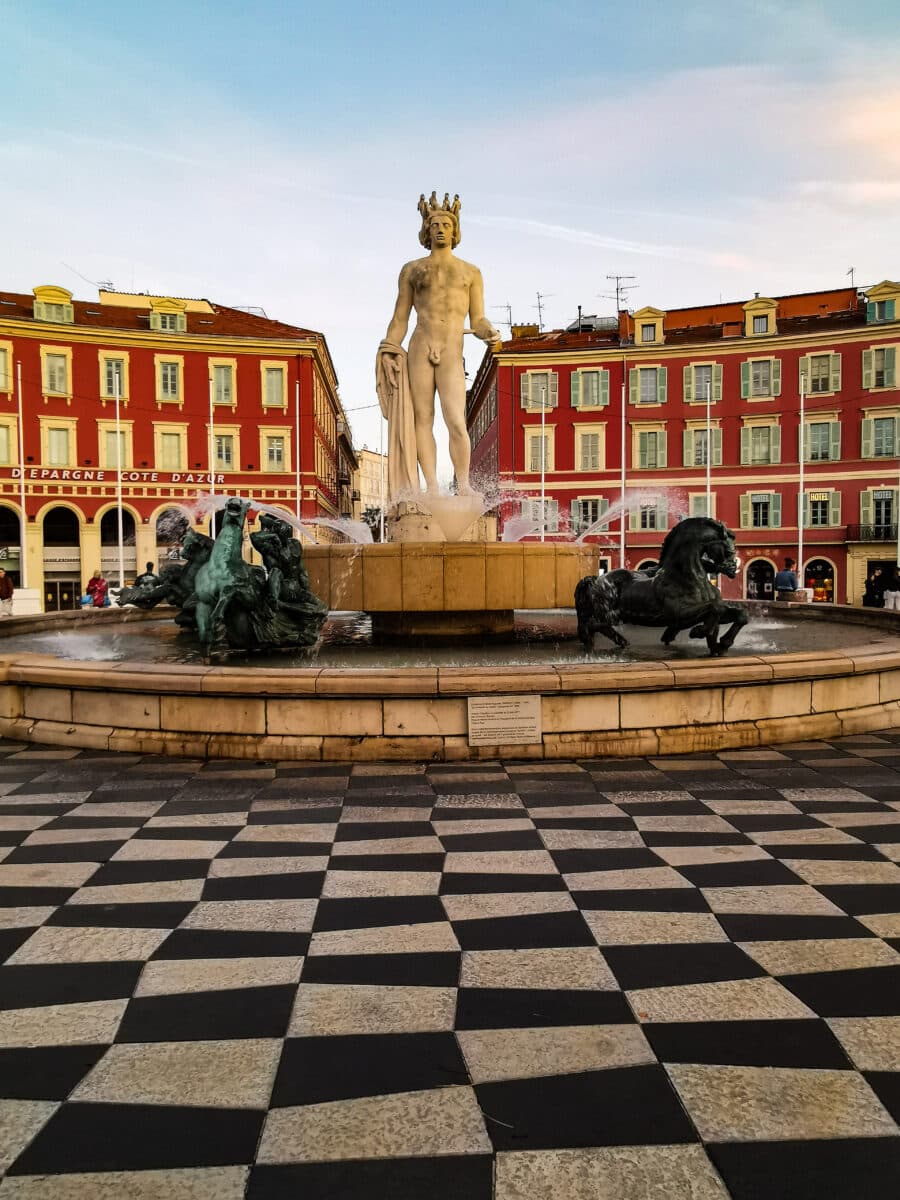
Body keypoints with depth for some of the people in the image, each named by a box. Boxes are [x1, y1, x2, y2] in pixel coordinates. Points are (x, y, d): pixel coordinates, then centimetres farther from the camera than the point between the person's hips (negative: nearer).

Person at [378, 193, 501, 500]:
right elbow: (399, 318, 13)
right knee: (422, 419, -2)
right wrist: (388, 353, 2)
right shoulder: (412, 270, 15)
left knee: (456, 422, -15)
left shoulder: (471, 272, 15)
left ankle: (463, 485, -8)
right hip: (419, 350, 1)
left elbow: (478, 320, 10)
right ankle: (432, 486, 1)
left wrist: (490, 334, -12)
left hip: (452, 354, -1)